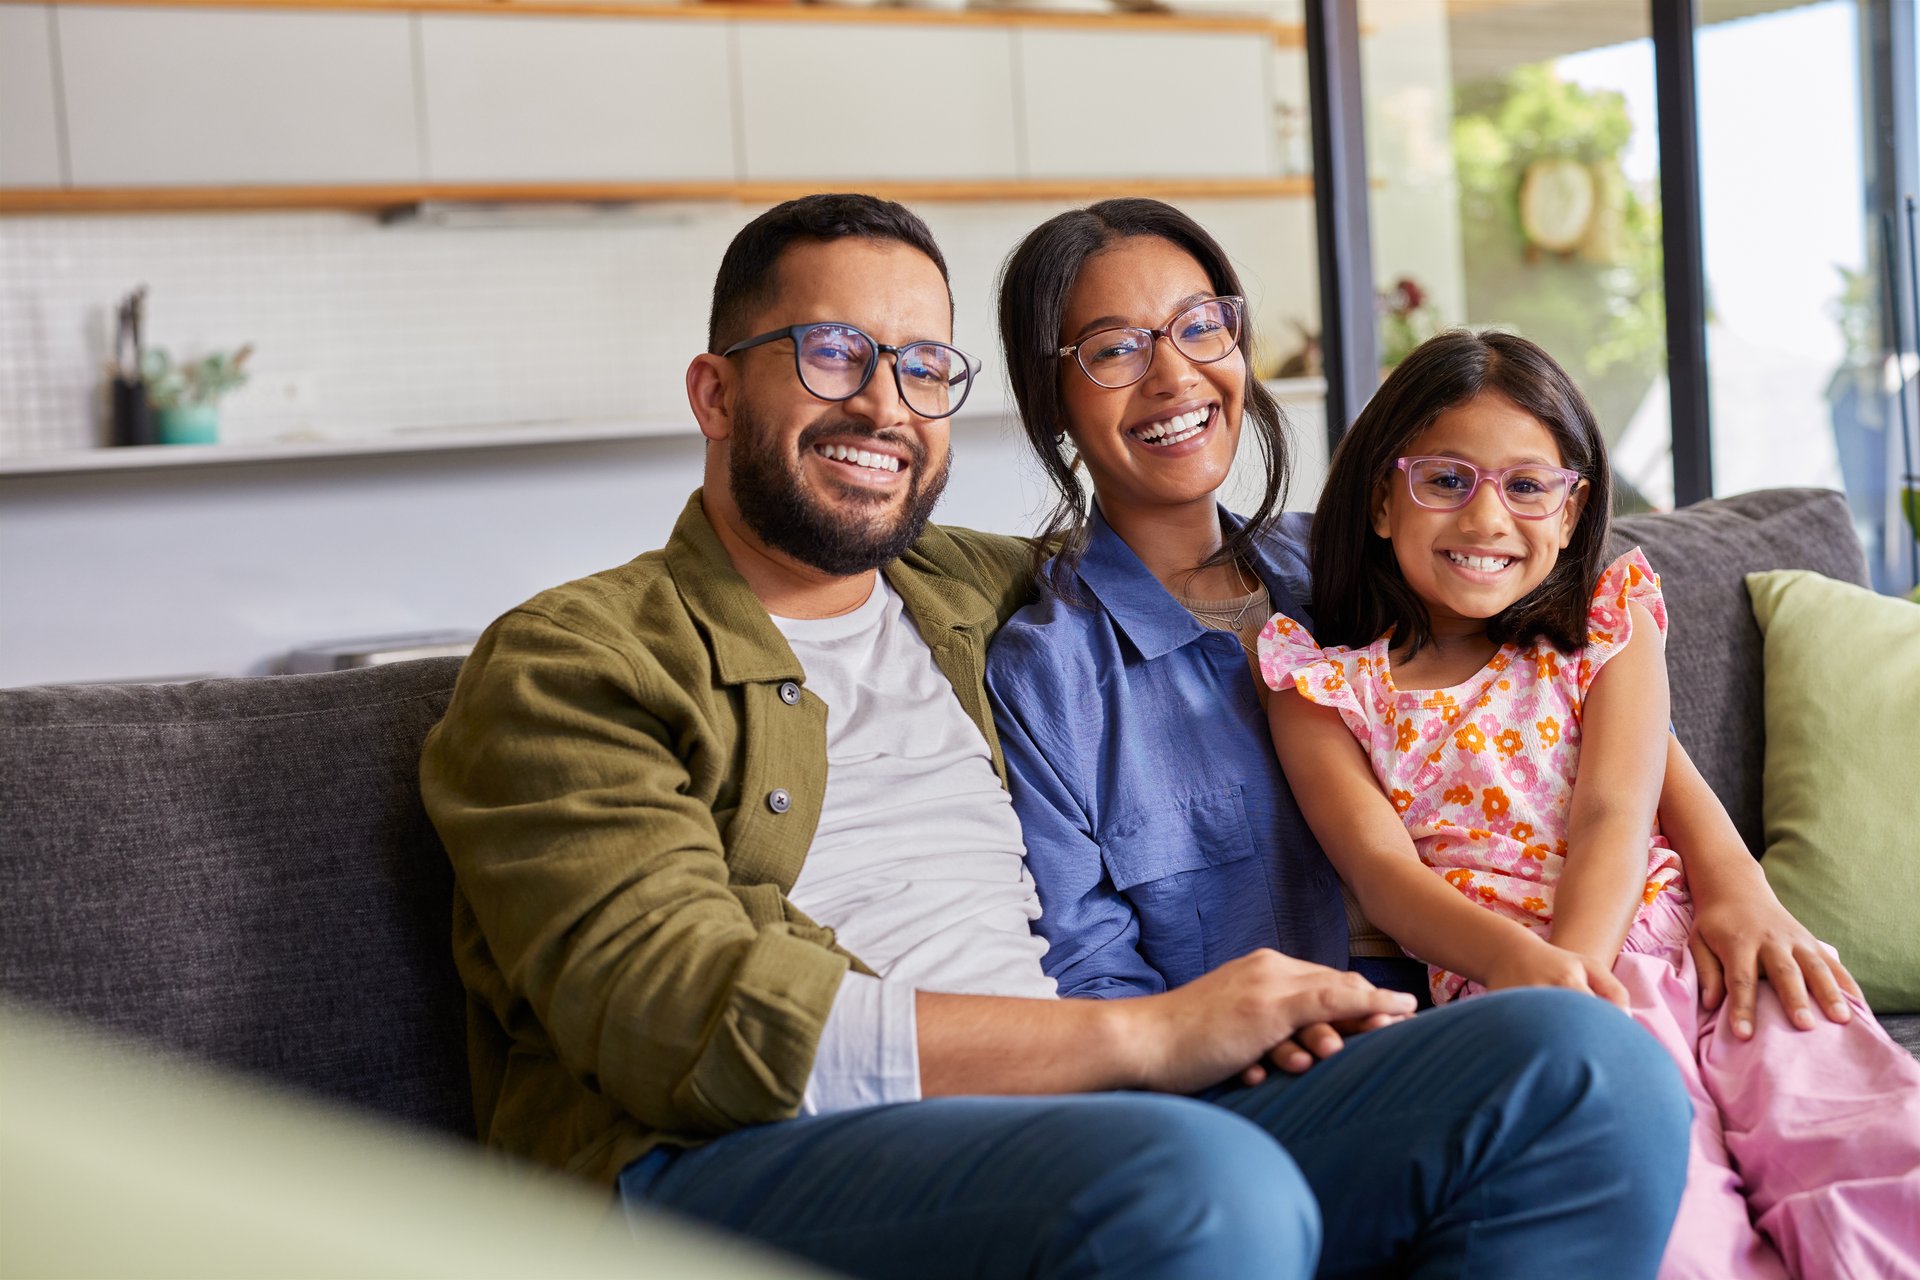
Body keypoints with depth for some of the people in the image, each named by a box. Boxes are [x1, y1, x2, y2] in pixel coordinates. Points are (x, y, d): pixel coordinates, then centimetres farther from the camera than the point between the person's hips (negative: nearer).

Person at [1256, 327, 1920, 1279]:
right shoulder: (1325, 680, 9)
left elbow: (1613, 811, 1)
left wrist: (1576, 955, -20)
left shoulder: (1609, 618, 15)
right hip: (1503, 971, -2)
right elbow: (1381, 866, -4)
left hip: (1679, 925, 3)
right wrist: (1520, 961, -24)